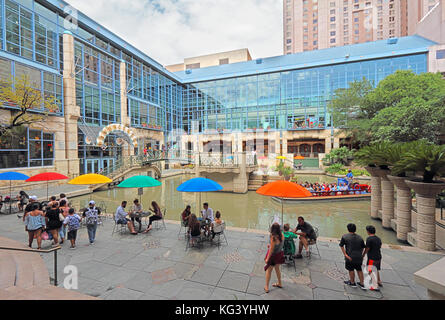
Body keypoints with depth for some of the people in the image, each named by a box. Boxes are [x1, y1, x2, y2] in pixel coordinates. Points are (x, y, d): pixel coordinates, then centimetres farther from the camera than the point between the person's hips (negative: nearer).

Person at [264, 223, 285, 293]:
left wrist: (267, 259, -14)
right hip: (280, 253, 6)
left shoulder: (273, 238, -34)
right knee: (277, 268, 30)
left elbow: (271, 250, -25)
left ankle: (266, 287, 31)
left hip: (273, 255, -6)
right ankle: (279, 283, 48)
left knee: (269, 271, 16)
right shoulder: (282, 235, -15)